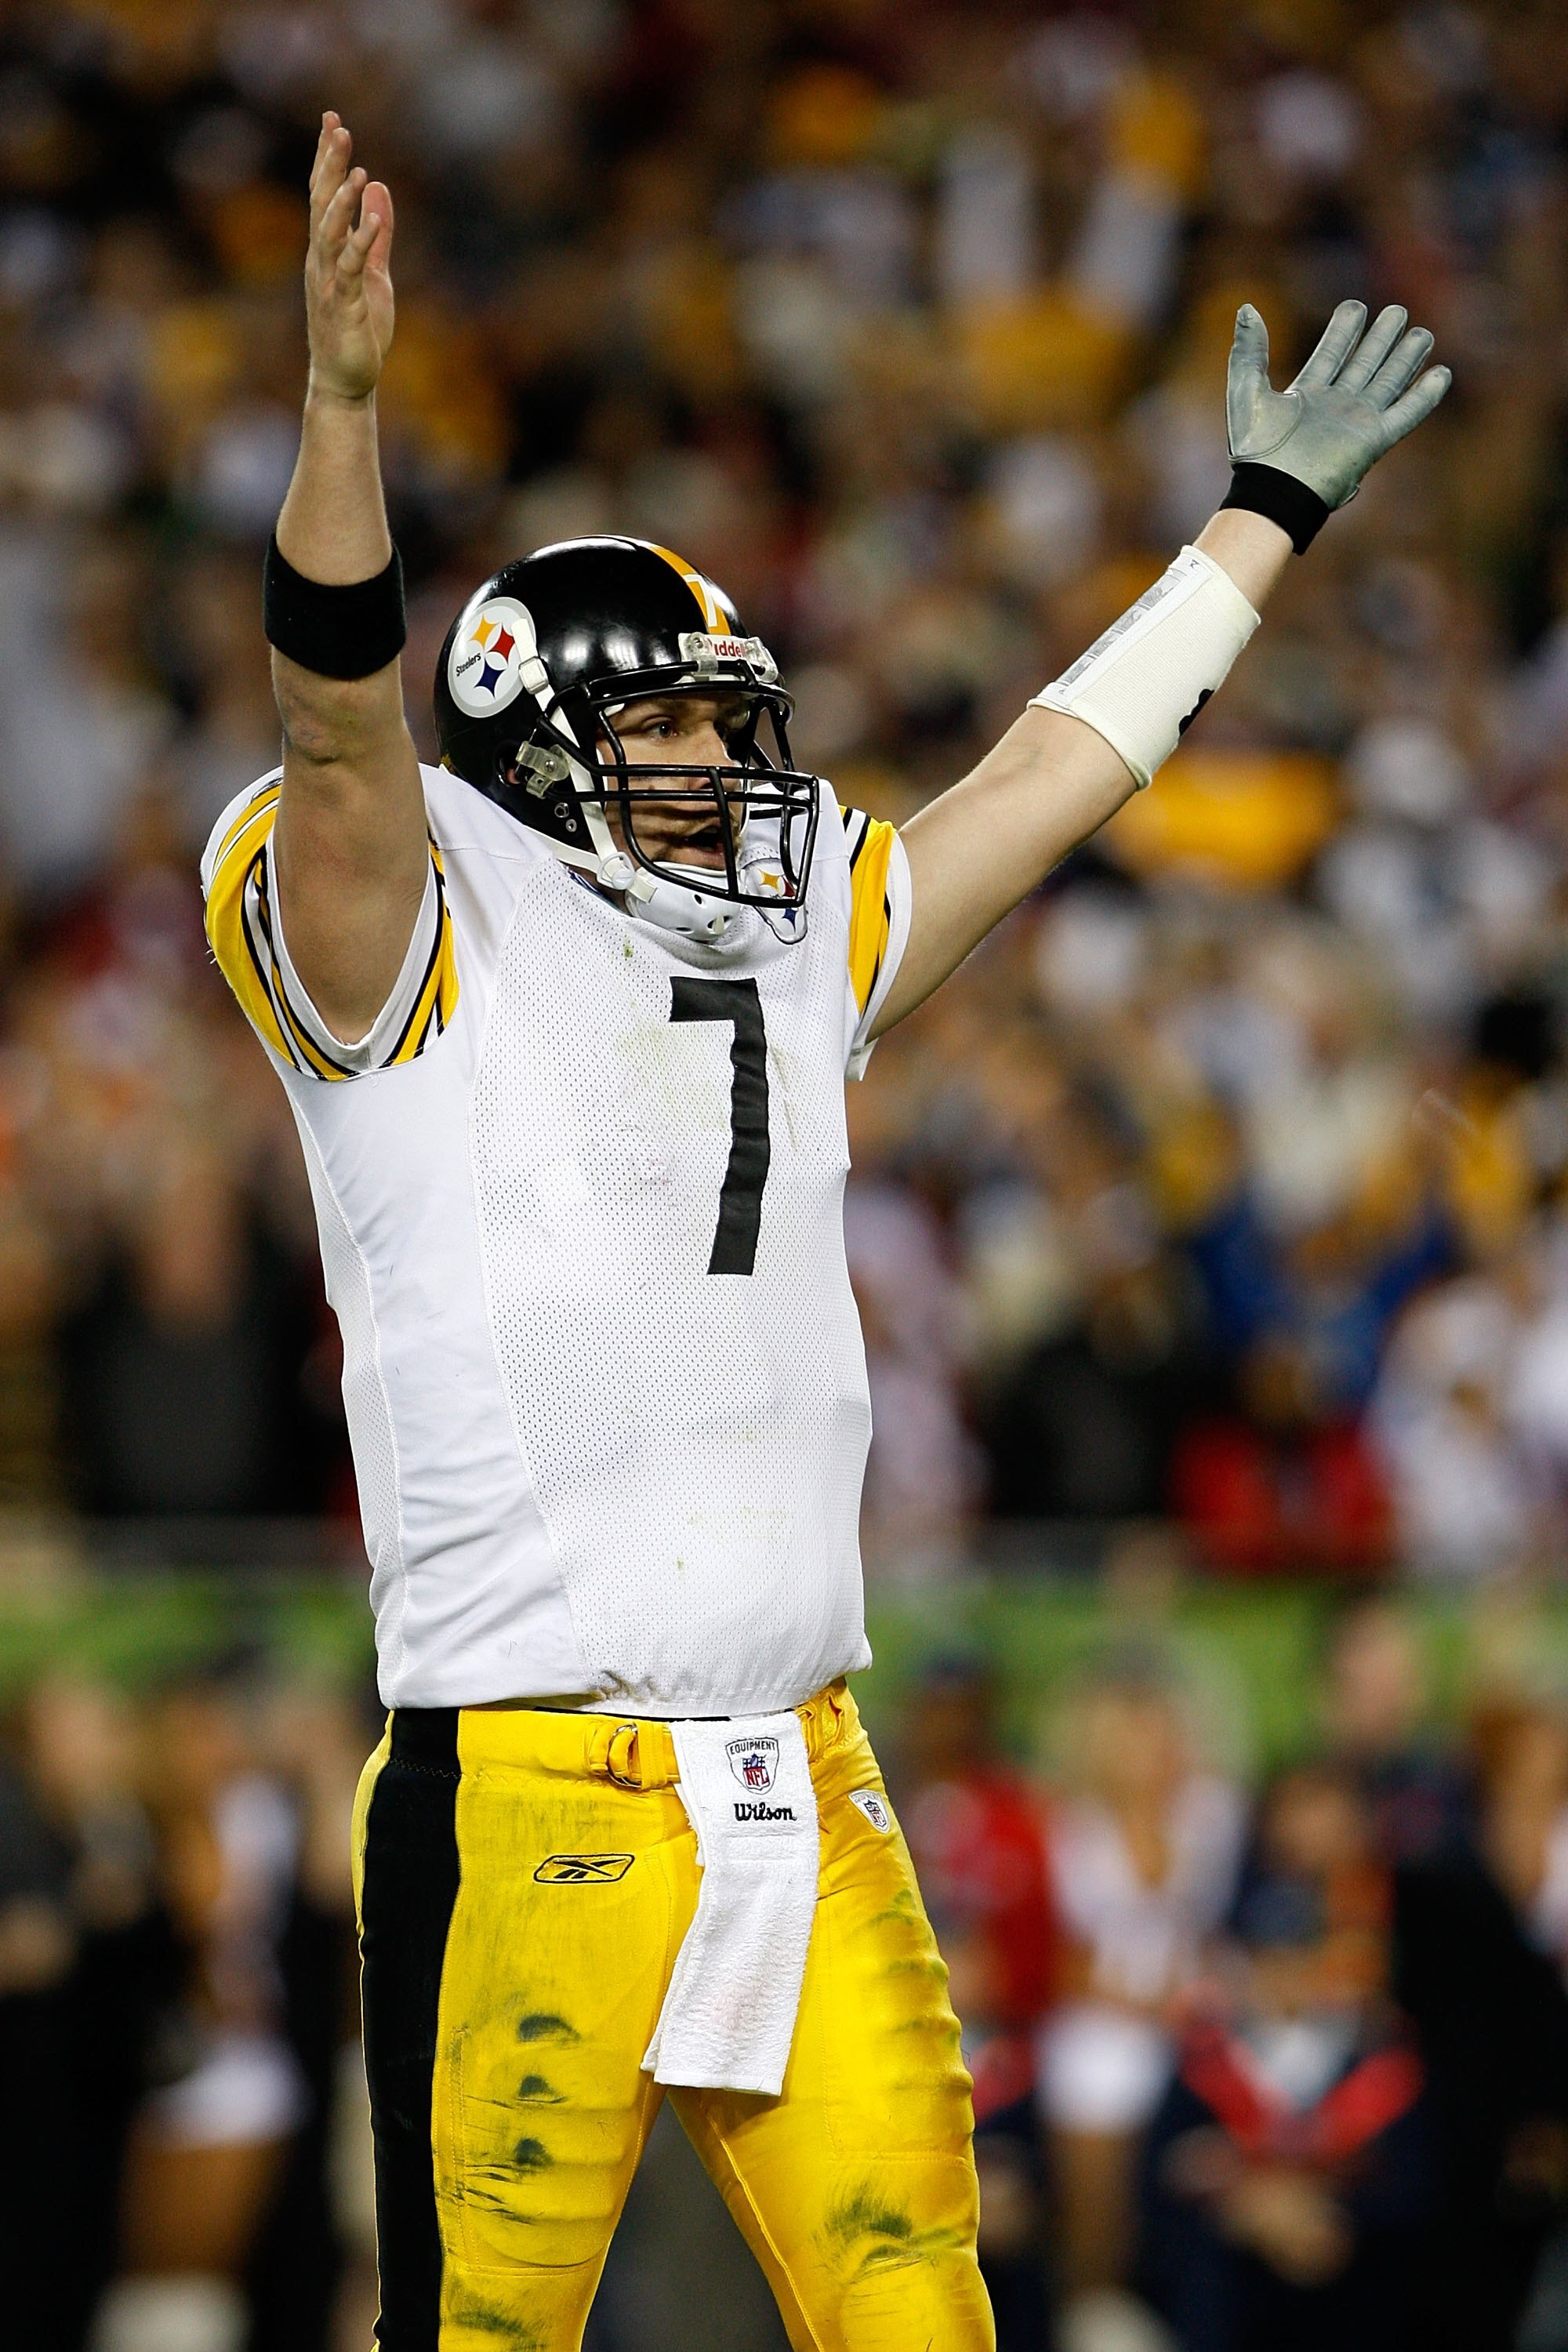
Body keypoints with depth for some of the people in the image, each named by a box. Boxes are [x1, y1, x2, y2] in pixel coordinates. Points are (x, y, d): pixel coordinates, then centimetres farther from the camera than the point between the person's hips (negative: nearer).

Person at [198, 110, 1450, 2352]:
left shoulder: (794, 957, 17)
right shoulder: (419, 954, -1)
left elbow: (1051, 774, 28)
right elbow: (347, 731, -19)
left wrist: (1266, 516, 37)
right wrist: (345, 398, -34)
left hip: (806, 1803, 6)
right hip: (530, 1805, -6)